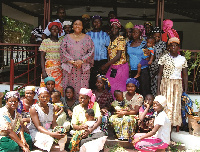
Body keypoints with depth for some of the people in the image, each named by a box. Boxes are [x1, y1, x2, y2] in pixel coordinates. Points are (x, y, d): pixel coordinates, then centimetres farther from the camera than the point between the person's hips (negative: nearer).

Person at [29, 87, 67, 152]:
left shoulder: (51, 107, 10)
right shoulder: (34, 108, -8)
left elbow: (54, 123, 5)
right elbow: (38, 126, -16)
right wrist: (51, 134, -30)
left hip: (49, 130, 5)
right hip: (36, 131, -5)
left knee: (63, 137, -25)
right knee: (48, 139, -36)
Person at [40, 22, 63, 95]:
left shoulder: (61, 42, 10)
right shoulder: (45, 41, 3)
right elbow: (42, 57, -2)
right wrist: (43, 71, -12)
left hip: (60, 69, 2)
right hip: (49, 67, -2)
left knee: (59, 88, 0)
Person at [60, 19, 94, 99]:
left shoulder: (87, 38, 9)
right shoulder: (67, 37, 9)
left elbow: (91, 51, 1)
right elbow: (62, 50, 0)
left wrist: (82, 61, -12)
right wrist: (72, 61, -11)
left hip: (83, 68, 0)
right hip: (69, 67, 0)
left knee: (82, 88, -2)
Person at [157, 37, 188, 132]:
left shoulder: (183, 59, 8)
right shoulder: (164, 58, 2)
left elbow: (185, 76, 9)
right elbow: (160, 74, 2)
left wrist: (185, 90, 4)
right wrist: (158, 89, -5)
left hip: (178, 85, 2)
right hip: (166, 84, -1)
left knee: (177, 105, 0)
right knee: (166, 105, -6)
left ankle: (177, 130, 5)